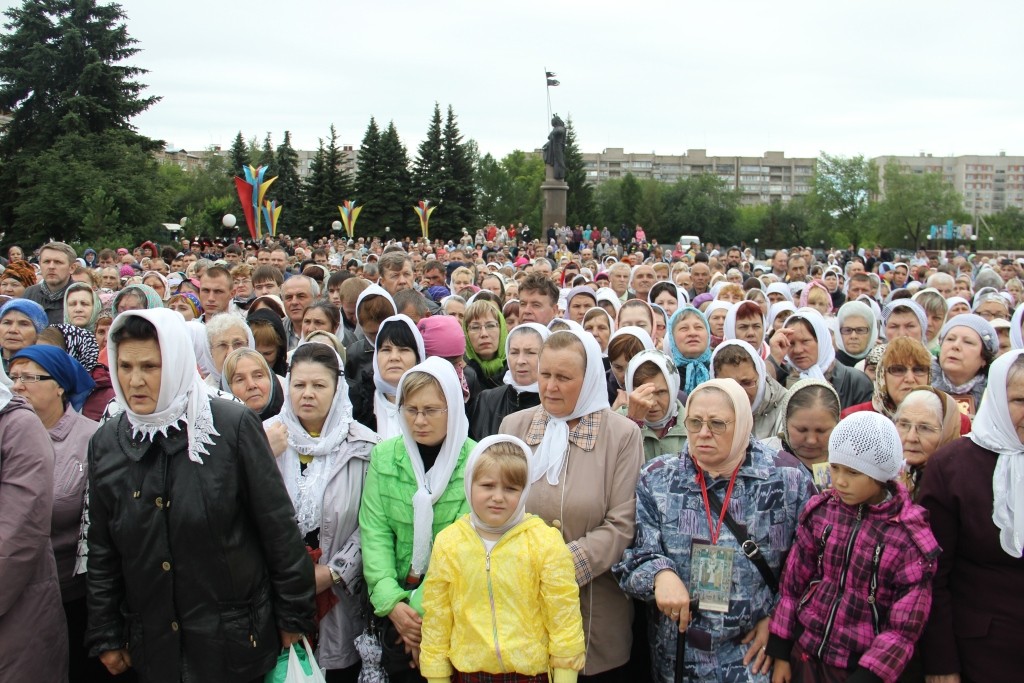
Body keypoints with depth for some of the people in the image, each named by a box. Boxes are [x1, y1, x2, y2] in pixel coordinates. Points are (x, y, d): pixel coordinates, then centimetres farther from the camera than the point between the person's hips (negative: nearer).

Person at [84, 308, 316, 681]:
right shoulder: (105, 444, 1)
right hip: (154, 649, 4)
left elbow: (279, 527, -8)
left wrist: (293, 616, -5)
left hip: (234, 639, -3)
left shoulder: (234, 425, -12)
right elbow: (102, 552, 9)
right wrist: (105, 637, 9)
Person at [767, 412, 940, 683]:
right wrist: (780, 653, 2)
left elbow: (905, 627, -12)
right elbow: (793, 583, 2)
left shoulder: (910, 536, -14)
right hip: (805, 655, 3)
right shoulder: (820, 511, -4)